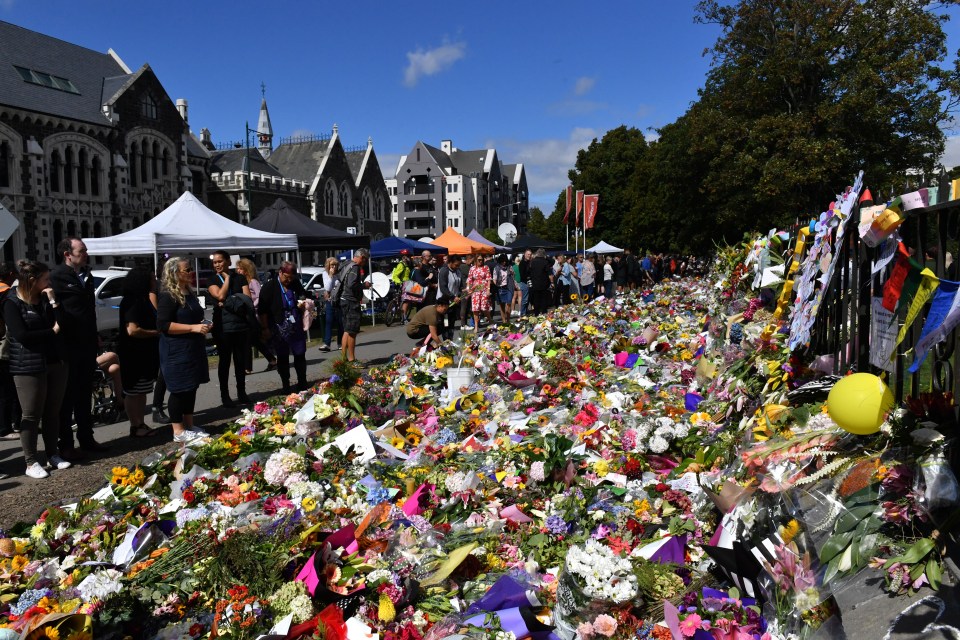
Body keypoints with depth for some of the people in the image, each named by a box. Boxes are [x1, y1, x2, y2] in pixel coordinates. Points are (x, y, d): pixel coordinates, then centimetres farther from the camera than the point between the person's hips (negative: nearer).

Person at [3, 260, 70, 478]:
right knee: (31, 416, 1)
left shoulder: (46, 299, 11)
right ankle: (31, 462, 9)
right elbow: (22, 335, -18)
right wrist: (52, 331, -8)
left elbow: (63, 324, 1)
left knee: (53, 412, 11)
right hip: (28, 367, -6)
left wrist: (53, 301, -8)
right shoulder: (12, 303, -8)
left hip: (56, 362, 6)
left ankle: (53, 454, 22)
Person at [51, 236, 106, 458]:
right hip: (68, 347, -7)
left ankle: (86, 439, 27)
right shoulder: (57, 276, -14)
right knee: (67, 398, 4)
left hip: (87, 345, 7)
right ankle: (66, 445, 14)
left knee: (85, 396, 16)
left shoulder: (86, 274, 10)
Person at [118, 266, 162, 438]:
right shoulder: (133, 302, -19)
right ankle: (135, 427, 8)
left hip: (145, 354, 10)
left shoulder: (143, 300, 12)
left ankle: (141, 425, 24)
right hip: (134, 355, -10)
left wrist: (158, 332, 6)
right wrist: (156, 333, -17)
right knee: (133, 392, 1)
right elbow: (132, 330, -28)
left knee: (141, 391, 15)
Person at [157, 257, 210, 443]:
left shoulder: (190, 293, 14)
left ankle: (190, 426, 23)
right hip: (176, 351, -9)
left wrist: (203, 325, 8)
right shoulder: (168, 296, -14)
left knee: (191, 388, 13)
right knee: (180, 389, -3)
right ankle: (178, 431, 6)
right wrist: (193, 327, -24)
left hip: (193, 349, 9)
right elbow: (163, 325, -21)